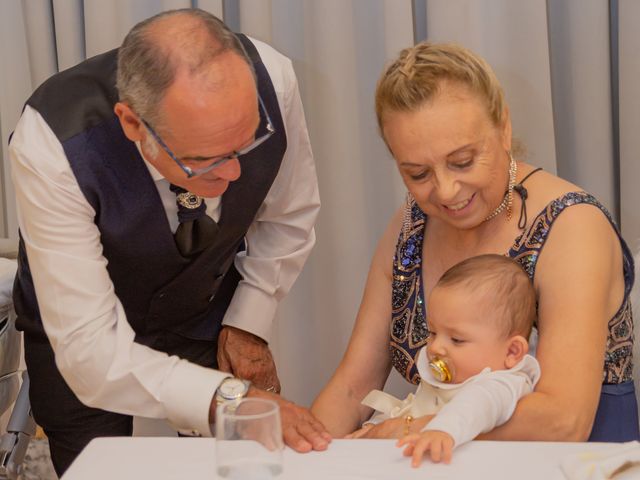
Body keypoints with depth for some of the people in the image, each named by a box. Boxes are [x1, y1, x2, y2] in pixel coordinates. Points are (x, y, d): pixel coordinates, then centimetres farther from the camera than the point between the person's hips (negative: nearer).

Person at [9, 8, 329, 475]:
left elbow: (288, 216, -6)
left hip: (211, 313, 2)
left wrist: (249, 325, -11)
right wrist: (226, 399, -45)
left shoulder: (271, 80, -28)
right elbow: (89, 347, -36)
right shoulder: (50, 145, -37)